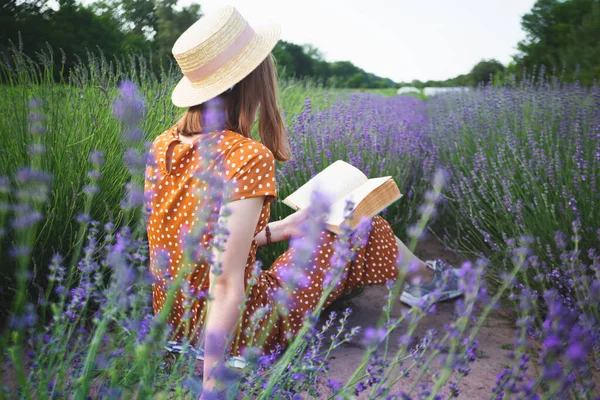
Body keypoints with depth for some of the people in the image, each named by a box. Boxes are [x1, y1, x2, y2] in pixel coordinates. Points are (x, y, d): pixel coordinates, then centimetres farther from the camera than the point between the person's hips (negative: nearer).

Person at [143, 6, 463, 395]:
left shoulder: (164, 144, -4)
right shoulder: (250, 158, -28)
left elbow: (199, 240, 6)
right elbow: (225, 285, -31)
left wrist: (278, 229, 11)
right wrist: (212, 384, -25)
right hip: (233, 331, -7)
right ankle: (425, 279, 42)